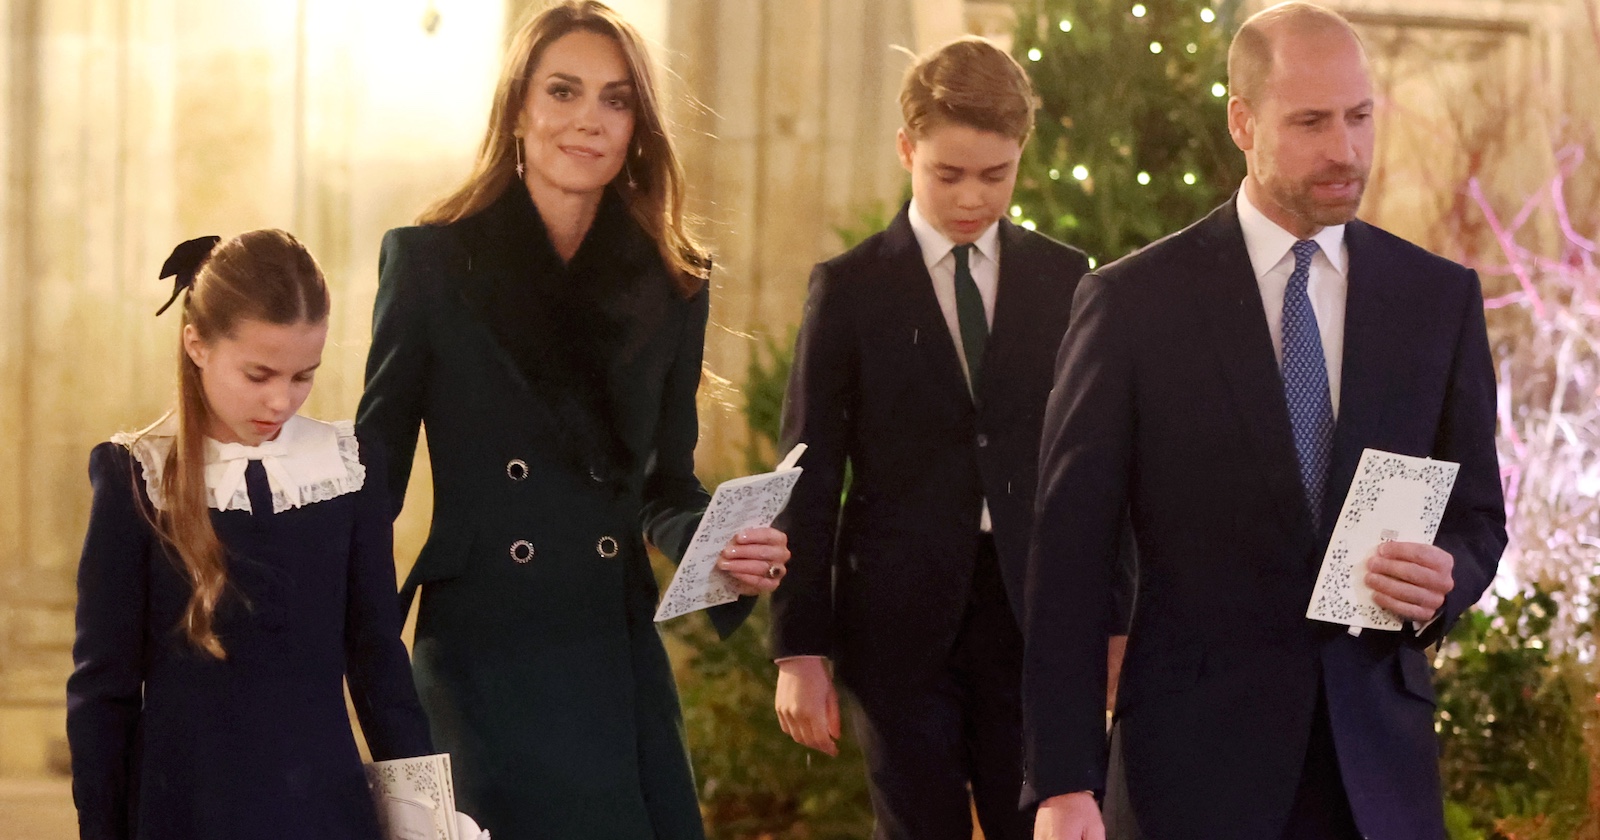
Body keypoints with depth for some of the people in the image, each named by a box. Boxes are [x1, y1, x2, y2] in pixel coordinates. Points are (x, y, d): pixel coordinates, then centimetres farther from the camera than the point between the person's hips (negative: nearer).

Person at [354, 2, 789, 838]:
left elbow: (666, 485, 12)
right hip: (480, 664, -3)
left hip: (619, 658, 3)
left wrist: (732, 551, -9)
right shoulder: (429, 260, -3)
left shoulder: (670, 283, 6)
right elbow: (376, 467, 0)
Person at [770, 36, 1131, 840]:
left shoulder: (1067, 280, 6)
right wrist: (800, 649, -4)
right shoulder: (849, 288, 0)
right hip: (902, 621, -1)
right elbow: (810, 478, 0)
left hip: (1038, 617, 2)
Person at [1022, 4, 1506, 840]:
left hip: (1377, 764, 3)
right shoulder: (1132, 302, -5)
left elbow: (1476, 516, 12)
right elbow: (1067, 550, -5)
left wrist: (1442, 583, -12)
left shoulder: (1440, 297, 4)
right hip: (1193, 762, -3)